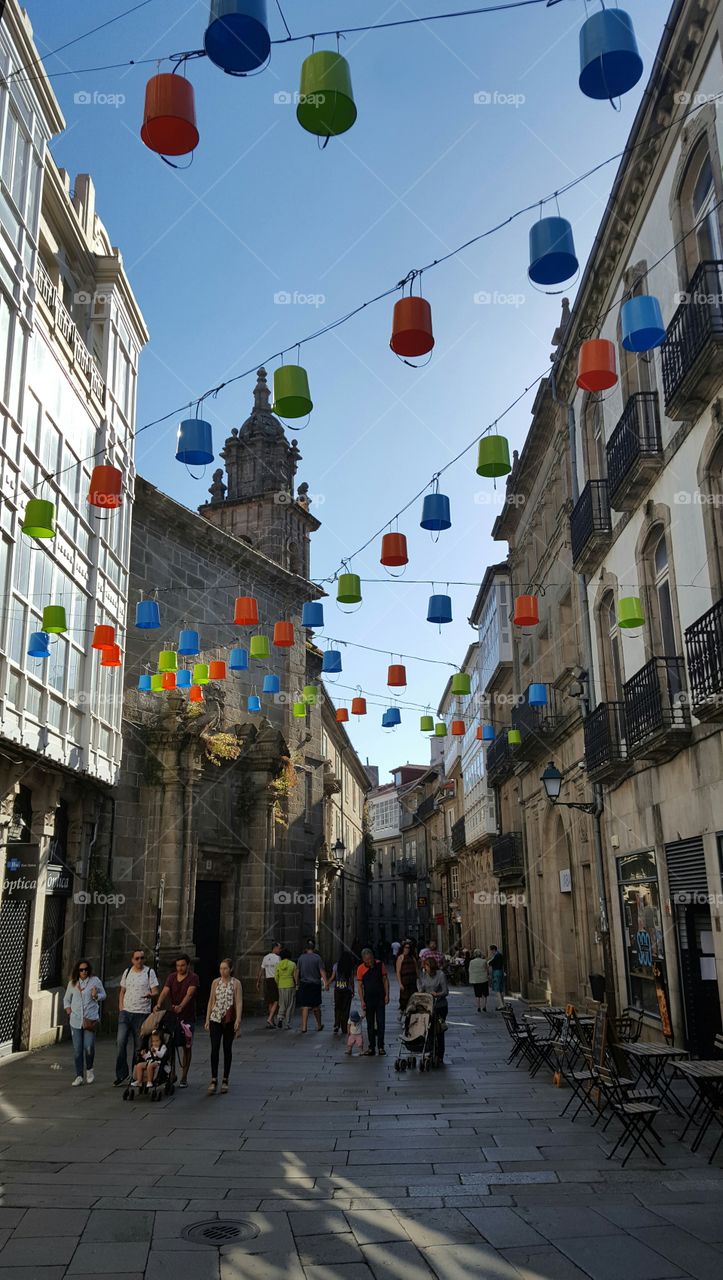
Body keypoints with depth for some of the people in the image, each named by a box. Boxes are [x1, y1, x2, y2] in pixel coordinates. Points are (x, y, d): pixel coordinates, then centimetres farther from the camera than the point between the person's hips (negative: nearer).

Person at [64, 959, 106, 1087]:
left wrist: (96, 996, -12)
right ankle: (79, 1076, 12)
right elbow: (66, 999, 22)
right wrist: (68, 1009, 7)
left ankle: (89, 1069, 18)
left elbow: (103, 995, 9)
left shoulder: (95, 981, 2)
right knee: (77, 1050, 3)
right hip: (76, 1020, 3)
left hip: (90, 1019, -3)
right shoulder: (72, 983, 9)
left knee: (89, 1047, -9)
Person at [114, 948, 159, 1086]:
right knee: (120, 1042, -8)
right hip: (126, 1012, 3)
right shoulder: (127, 972, 11)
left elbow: (156, 992, -5)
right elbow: (122, 991, 19)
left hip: (142, 1013, -3)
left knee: (139, 1046, 2)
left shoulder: (149, 972, -1)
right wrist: (121, 1007, 7)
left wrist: (151, 995, -28)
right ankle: (121, 1074, 3)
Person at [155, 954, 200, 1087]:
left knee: (187, 1048, 2)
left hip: (188, 1017, -3)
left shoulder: (193, 978, -6)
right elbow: (165, 992, -8)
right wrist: (159, 1004, -29)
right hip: (172, 1016, 3)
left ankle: (184, 1078, 11)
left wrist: (180, 1007, -39)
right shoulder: (171, 977, 6)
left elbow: (189, 994, -21)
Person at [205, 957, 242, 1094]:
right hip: (215, 1019, 2)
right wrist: (207, 1019, 5)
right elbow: (211, 1001, 10)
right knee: (214, 1049, -6)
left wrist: (238, 1019, -14)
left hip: (229, 1020, -2)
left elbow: (239, 1002, -5)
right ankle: (214, 1080, -3)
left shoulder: (236, 983, -2)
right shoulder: (215, 982, 6)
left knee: (227, 1049, 6)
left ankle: (225, 1080, 14)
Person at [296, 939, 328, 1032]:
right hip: (315, 984, -1)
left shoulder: (301, 958, 2)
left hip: (304, 984, 1)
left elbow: (297, 971, 7)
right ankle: (319, 1025, 26)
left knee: (305, 1007, 1)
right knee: (316, 1006, 12)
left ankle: (304, 1027, -5)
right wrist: (326, 983, -8)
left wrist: (297, 984, 15)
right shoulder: (317, 957, -4)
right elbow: (322, 971, -8)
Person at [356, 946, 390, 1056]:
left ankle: (381, 1047, 8)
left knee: (380, 1023, 0)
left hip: (380, 998, 0)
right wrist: (362, 1001, -10)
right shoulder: (361, 969, -6)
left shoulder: (380, 965, -4)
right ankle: (371, 1048, 13)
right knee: (370, 1024, 6)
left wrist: (387, 995, -3)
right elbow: (359, 985, -3)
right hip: (368, 999, 0)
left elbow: (385, 980, 3)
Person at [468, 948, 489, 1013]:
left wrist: (471, 980, 8)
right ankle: (484, 1006, 6)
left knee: (477, 995, 9)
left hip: (475, 980, 1)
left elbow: (470, 971, 0)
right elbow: (487, 970, -1)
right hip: (484, 979, -1)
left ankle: (478, 1007, 9)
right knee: (484, 994, 11)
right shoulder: (484, 961, -7)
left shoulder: (471, 962, -4)